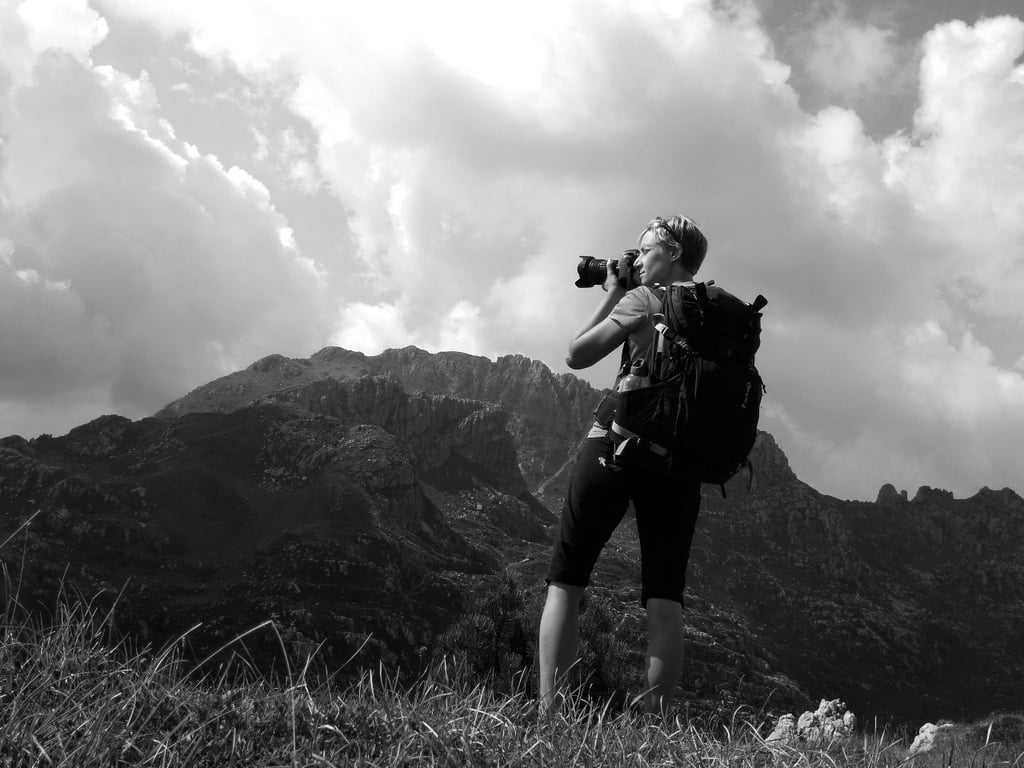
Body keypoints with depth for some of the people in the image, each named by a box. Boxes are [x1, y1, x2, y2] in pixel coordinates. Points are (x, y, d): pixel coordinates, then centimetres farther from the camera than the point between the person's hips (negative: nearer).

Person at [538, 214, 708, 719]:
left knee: (565, 584, 3)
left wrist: (610, 296, 11)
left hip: (618, 444, -4)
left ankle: (547, 715, -5)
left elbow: (577, 355, -1)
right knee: (665, 599, 2)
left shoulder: (643, 300, 0)